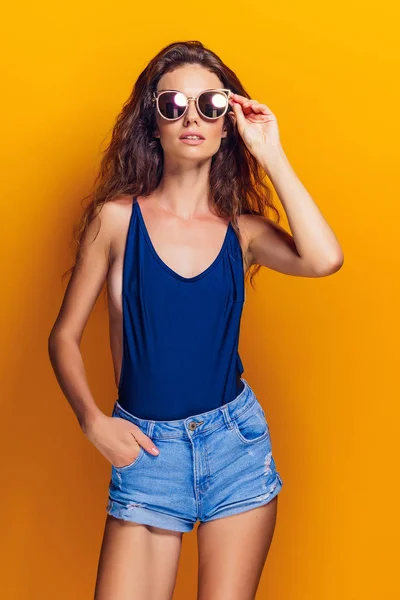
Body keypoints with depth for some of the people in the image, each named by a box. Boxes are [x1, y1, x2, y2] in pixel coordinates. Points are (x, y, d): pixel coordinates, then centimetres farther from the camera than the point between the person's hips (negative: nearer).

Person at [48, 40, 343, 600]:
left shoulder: (243, 229, 2)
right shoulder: (117, 218, -2)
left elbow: (324, 260, -19)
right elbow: (64, 336, 2)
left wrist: (272, 158, -12)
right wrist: (93, 420, -12)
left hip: (236, 437, 2)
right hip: (146, 446, -1)